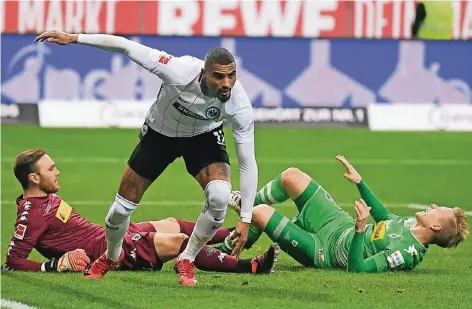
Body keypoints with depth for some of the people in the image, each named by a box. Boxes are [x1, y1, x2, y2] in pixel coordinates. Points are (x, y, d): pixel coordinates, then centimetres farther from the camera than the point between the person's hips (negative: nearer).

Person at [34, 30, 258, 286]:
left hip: (204, 137, 0)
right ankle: (110, 257, 40)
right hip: (159, 133, 0)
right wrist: (74, 38, -30)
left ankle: (186, 261, -3)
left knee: (220, 196, -28)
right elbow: (126, 46, -31)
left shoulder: (239, 106, -34)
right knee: (122, 207, 5)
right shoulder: (180, 72, -40)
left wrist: (246, 219, -28)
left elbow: (248, 164, -26)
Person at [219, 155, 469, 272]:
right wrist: (359, 182, 20)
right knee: (291, 176, 9)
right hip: (339, 223, 9)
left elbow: (357, 268, -36)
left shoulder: (408, 252, -32)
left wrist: (359, 230, -48)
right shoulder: (411, 223, -5)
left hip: (322, 249, -9)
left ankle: (223, 254, 14)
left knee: (260, 213, -16)